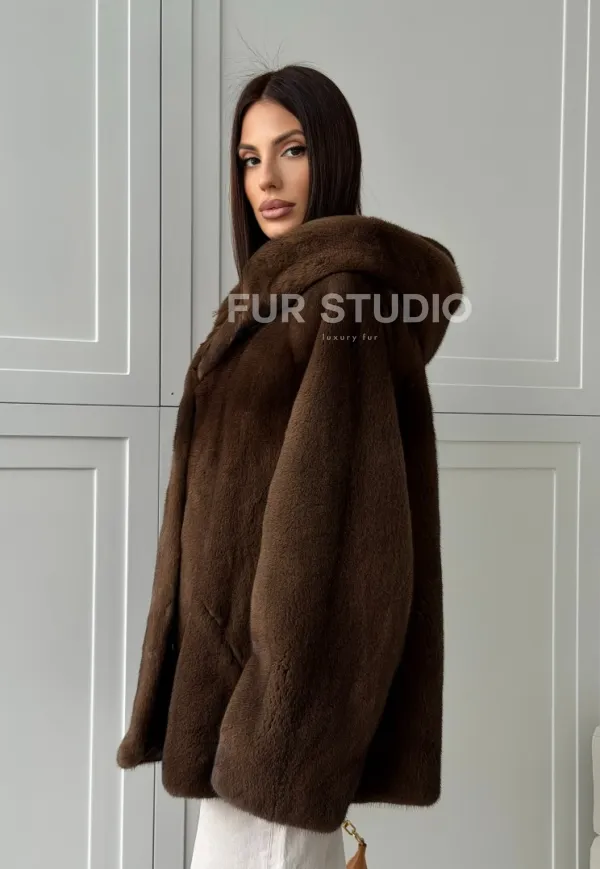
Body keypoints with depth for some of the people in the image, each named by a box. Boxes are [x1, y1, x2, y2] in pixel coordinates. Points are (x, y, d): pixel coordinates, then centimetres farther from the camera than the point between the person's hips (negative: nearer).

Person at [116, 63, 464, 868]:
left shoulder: (343, 294, -15)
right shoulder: (293, 292, 15)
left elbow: (337, 498, -22)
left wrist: (281, 701, -23)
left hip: (276, 637, -10)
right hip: (246, 622, 10)